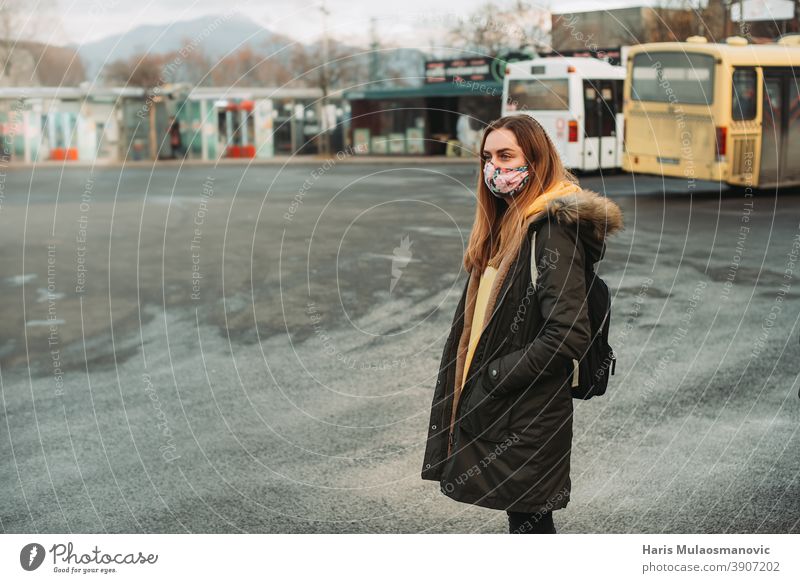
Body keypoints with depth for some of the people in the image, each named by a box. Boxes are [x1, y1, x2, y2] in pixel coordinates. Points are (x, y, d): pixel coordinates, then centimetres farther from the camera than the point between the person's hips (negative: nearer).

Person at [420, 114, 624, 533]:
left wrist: (493, 377, -17)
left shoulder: (552, 232, -17)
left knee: (529, 523, 0)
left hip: (530, 418, -9)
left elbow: (569, 336, -23)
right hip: (498, 412, 9)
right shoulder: (507, 225, 12)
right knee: (525, 520, 19)